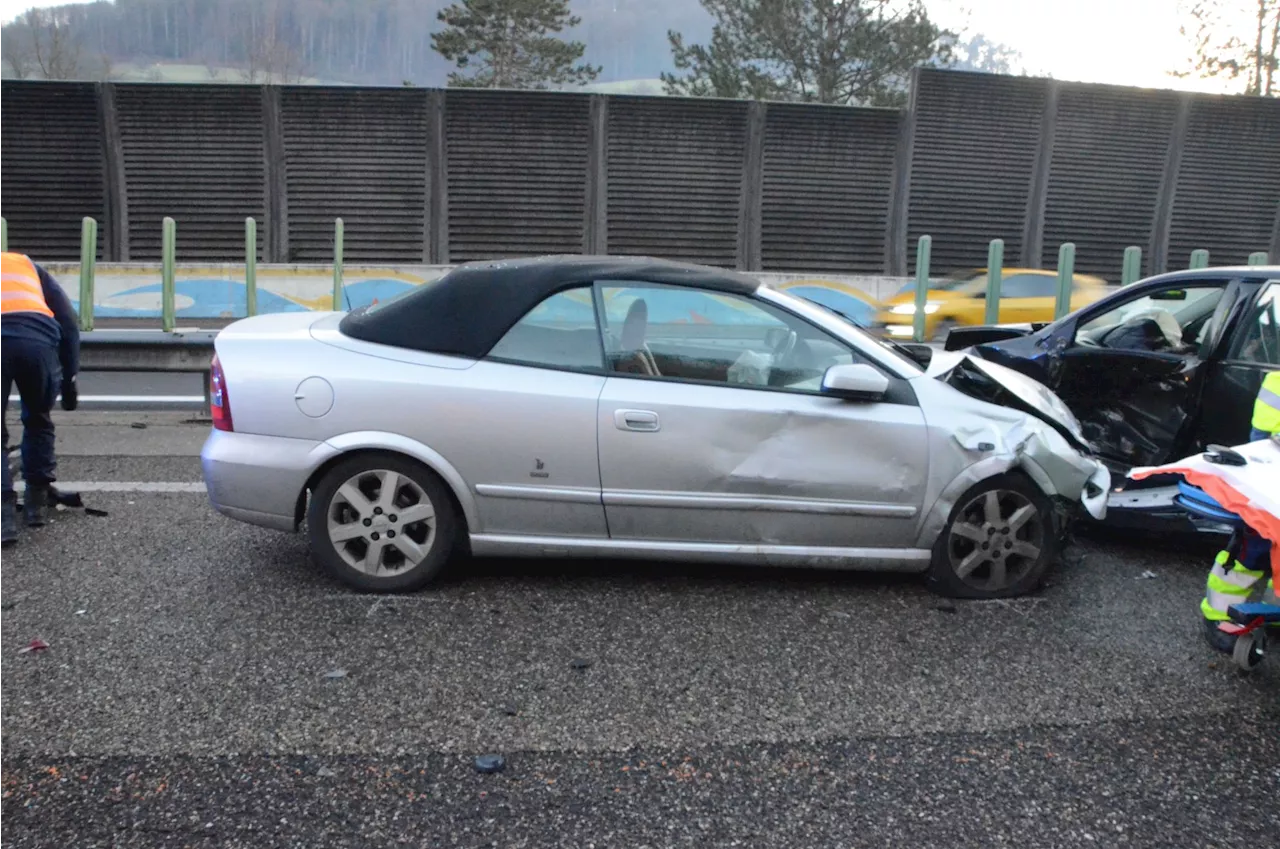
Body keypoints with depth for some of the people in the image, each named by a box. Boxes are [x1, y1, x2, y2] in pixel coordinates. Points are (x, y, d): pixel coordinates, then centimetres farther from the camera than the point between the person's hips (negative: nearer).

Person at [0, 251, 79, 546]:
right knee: (38, 420, 25)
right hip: (38, 340, 2)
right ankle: (37, 500, 30)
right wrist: (69, 379, 24)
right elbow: (69, 325, 22)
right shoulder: (27, 265, 34)